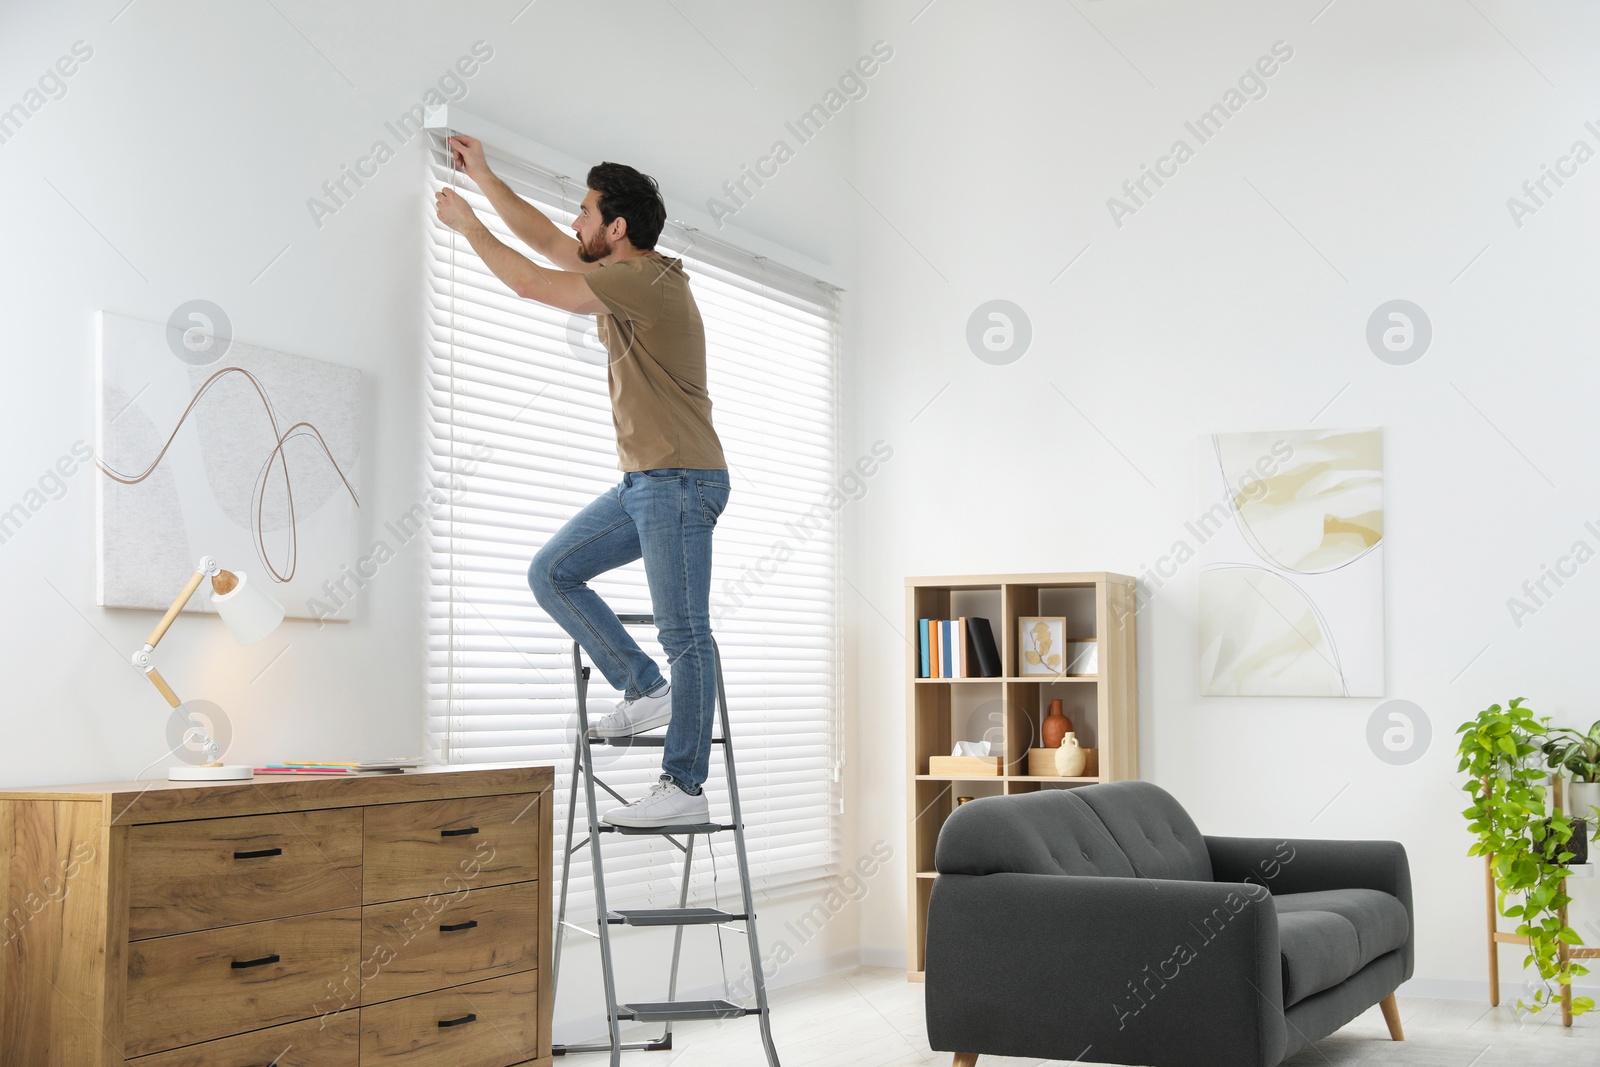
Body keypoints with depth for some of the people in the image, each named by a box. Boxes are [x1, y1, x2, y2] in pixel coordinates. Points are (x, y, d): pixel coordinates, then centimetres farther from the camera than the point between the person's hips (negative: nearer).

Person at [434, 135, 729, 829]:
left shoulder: (646, 281, -15)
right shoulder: (624, 275, 15)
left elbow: (528, 282, -12)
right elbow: (546, 240, 28)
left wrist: (467, 225, 3)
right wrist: (482, 177, 30)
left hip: (679, 479, -10)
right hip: (643, 483, 10)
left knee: (685, 636, -9)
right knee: (551, 573, 9)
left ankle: (684, 789, -7)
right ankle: (645, 689, 8)